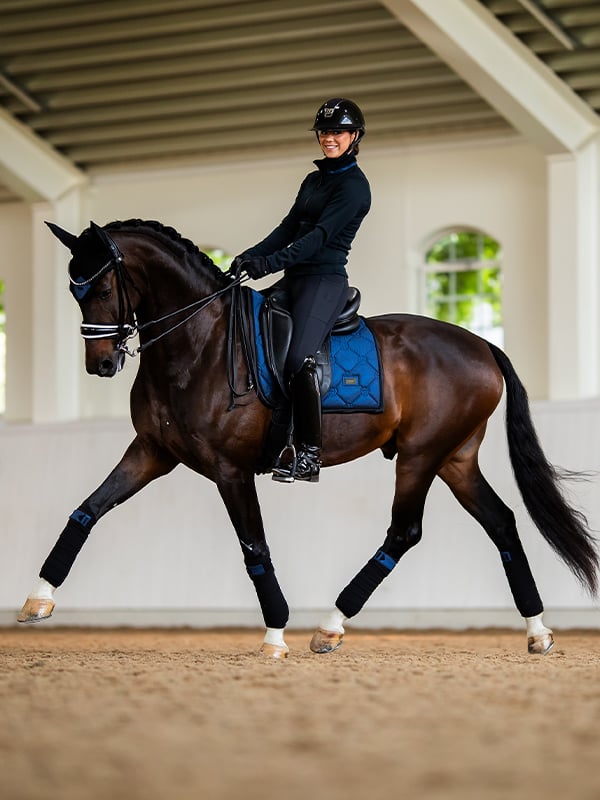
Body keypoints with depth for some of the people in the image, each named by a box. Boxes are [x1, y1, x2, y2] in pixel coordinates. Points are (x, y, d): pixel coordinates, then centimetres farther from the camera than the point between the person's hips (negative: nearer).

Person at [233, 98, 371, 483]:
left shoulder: (354, 185, -8)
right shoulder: (313, 180, 19)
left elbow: (321, 234, -19)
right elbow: (289, 229, 16)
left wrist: (272, 262, -28)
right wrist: (251, 257, 1)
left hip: (326, 279, -10)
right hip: (294, 278, 10)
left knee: (299, 357, -27)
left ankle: (310, 455, -23)